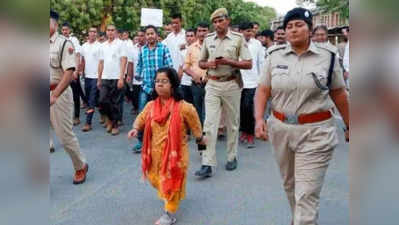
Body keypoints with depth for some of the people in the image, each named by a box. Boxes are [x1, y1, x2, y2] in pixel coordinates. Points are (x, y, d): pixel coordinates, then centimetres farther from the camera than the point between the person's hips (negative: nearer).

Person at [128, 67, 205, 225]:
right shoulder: (151, 106, -5)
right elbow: (141, 119, 8)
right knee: (155, 179, 21)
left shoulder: (183, 107, -17)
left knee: (172, 182, 7)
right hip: (156, 152, 5)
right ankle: (167, 197, 51)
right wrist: (136, 129, -12)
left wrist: (200, 138, 8)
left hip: (175, 153, -5)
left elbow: (194, 124, -3)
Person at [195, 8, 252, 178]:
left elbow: (248, 64, -5)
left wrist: (229, 62, -18)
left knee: (232, 123, 9)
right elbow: (201, 63, 15)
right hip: (212, 84, 2)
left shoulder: (238, 38, -2)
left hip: (232, 85, -2)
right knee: (209, 124, -6)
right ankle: (207, 165, -4)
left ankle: (232, 157, 26)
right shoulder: (208, 39, 8)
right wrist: (209, 64, -8)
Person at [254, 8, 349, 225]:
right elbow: (263, 90, 1)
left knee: (307, 194, -4)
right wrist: (259, 118, -13)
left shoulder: (328, 56, -2)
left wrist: (349, 126, 11)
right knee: (289, 184, 20)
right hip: (280, 129, 3)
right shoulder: (275, 55, 2)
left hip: (315, 132, -3)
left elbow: (339, 94, 5)